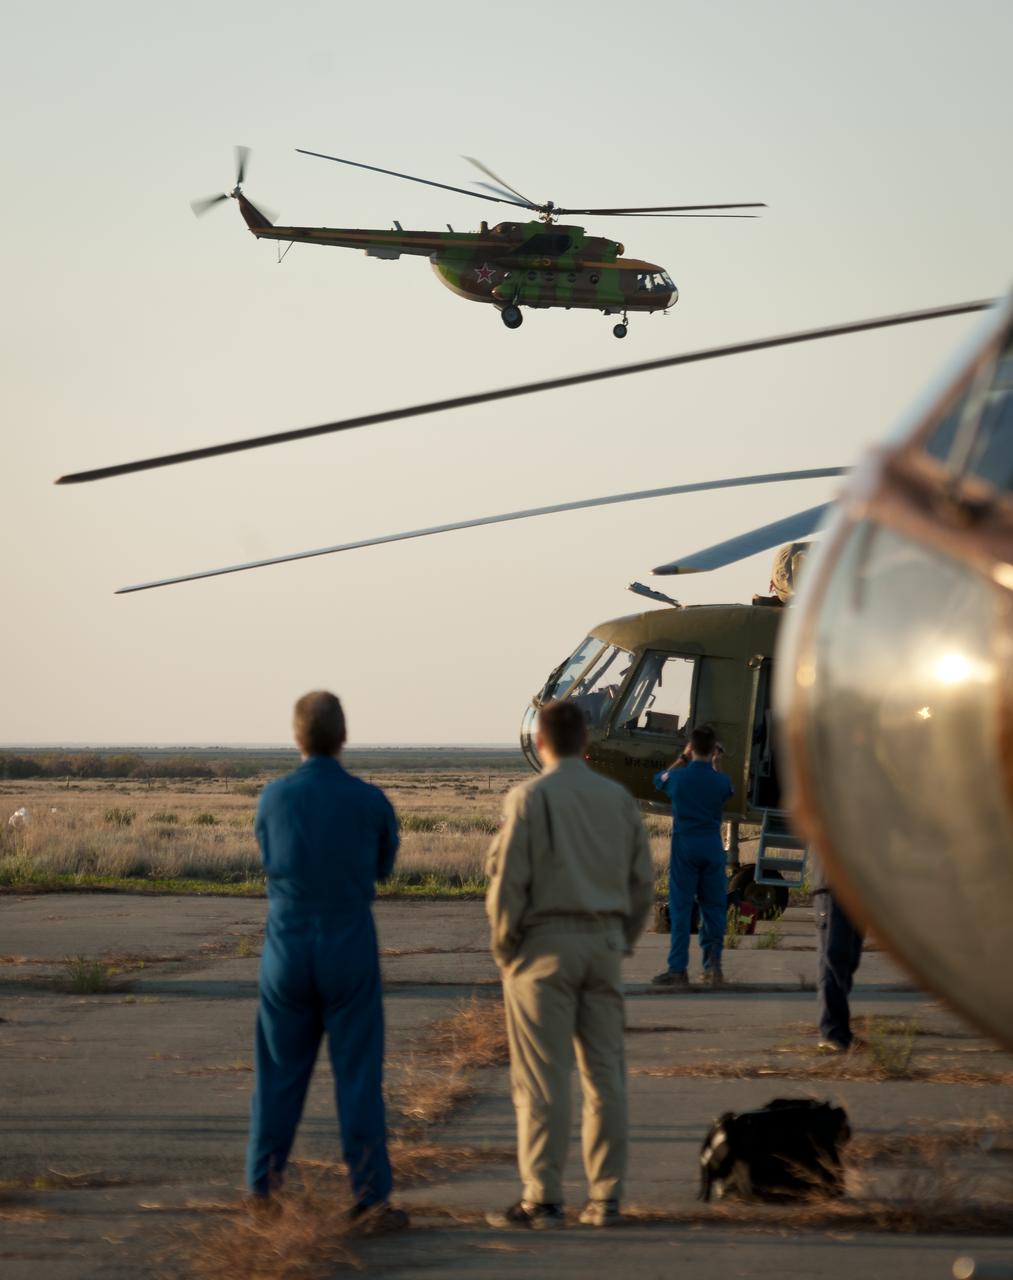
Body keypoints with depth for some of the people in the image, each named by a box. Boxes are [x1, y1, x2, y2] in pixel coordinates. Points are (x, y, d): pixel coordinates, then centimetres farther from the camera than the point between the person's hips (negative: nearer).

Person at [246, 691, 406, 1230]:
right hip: (350, 955, -1)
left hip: (288, 953, 2)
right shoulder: (372, 802, -7)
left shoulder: (273, 798, -5)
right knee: (359, 1078, 0)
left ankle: (263, 1186, 20)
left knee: (280, 1074, 14)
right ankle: (371, 1198, -3)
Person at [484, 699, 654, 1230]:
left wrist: (503, 946, -2)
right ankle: (605, 1196, 8)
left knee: (542, 1077, -4)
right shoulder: (619, 798, 8)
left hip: (546, 943, -5)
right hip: (604, 942, 5)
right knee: (604, 1072, 7)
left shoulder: (530, 797, -7)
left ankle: (541, 1198, -5)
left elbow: (508, 879, -11)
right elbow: (642, 881, 11)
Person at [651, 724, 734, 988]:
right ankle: (713, 963, 7)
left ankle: (678, 969, 0)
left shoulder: (679, 777, -7)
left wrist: (683, 758, 24)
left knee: (680, 908, 1)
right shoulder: (721, 780, -3)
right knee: (714, 907, 10)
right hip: (712, 847, 1)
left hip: (684, 846, -1)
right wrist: (714, 764, 29)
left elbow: (659, 779, 17)